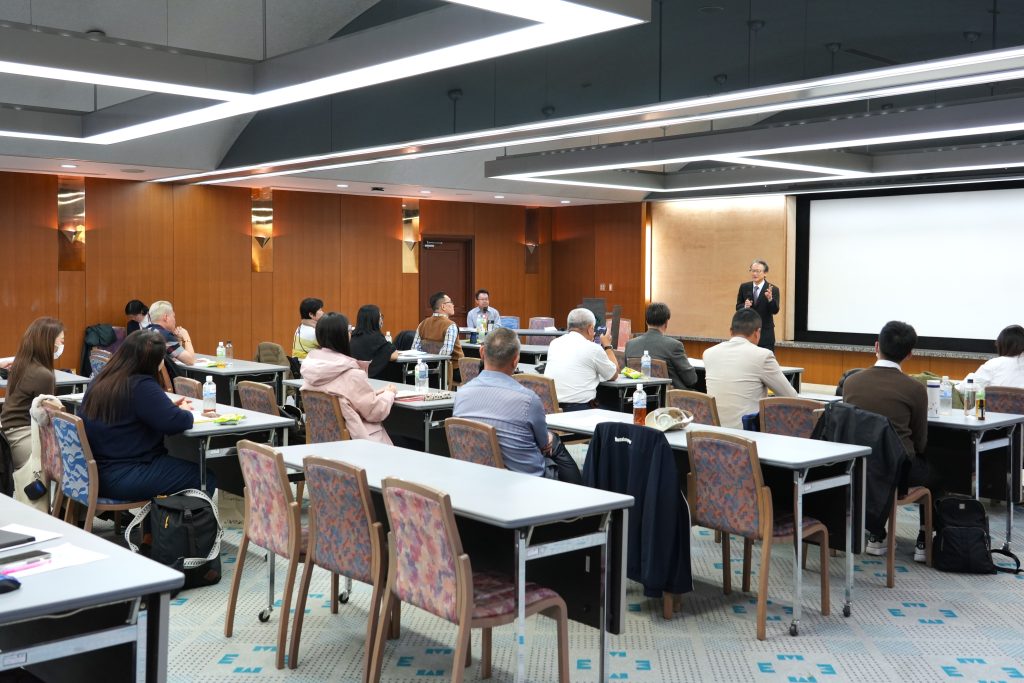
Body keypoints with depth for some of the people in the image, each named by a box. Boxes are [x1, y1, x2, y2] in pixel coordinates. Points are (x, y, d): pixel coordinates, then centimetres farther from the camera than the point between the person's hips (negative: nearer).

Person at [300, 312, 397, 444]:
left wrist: (375, 393, 10)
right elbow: (375, 412, -13)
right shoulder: (351, 375, -22)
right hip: (358, 440, -7)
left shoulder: (309, 366, -1)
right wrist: (389, 393, 4)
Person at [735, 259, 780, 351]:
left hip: (765, 333, -3)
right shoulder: (744, 287, 5)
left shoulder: (773, 289, -6)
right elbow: (738, 307, 9)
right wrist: (744, 306, -14)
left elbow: (775, 311, -14)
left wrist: (770, 298, -33)